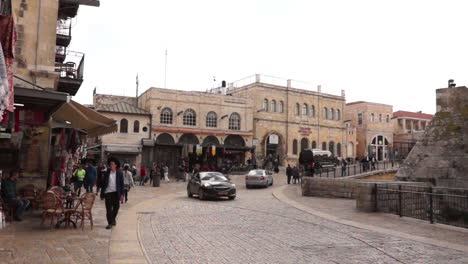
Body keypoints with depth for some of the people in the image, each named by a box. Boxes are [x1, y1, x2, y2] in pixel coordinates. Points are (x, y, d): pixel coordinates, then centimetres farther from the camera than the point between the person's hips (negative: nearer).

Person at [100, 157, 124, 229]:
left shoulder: (119, 173, 0)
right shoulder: (107, 173, 3)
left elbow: (122, 184, 0)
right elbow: (103, 183, 7)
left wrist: (122, 194, -5)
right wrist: (102, 193, 3)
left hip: (116, 193, 0)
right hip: (108, 192, 0)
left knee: (116, 207, 8)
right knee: (108, 208, 1)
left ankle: (113, 219, 35)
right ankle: (110, 223, 11)